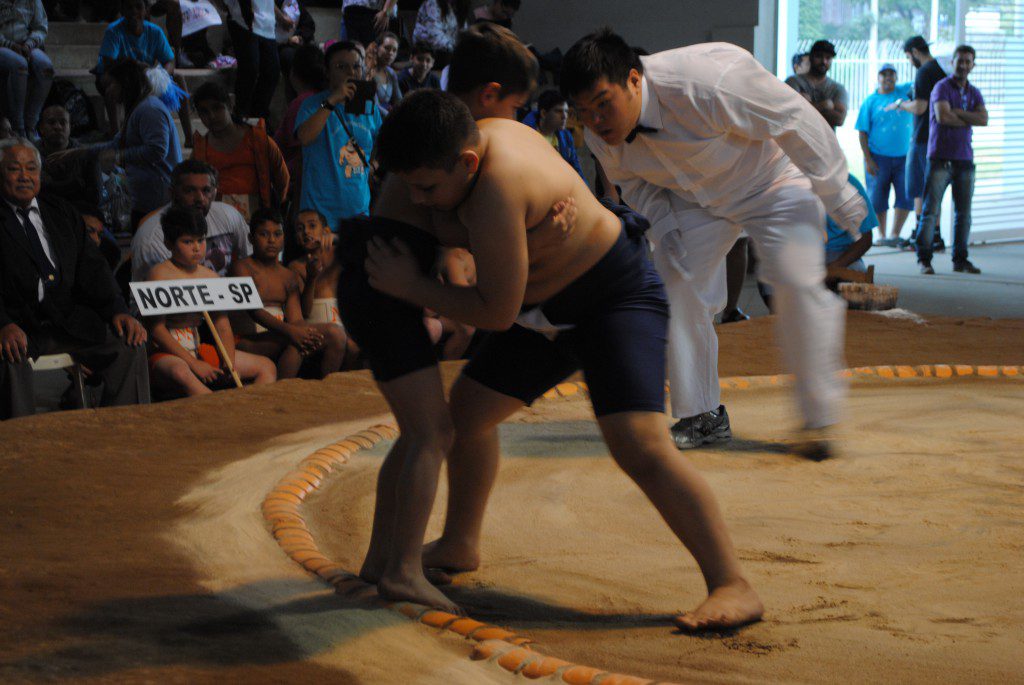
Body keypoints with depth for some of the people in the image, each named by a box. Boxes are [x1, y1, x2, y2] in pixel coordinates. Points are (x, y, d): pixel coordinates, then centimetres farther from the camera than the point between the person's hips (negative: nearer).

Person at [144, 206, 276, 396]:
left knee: (266, 366, 3)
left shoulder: (211, 277, 12)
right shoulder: (160, 274, -8)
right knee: (180, 372, -44)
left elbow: (222, 326, 12)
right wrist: (193, 364, -19)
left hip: (200, 350, 8)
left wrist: (230, 363, -7)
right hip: (167, 354, -8)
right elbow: (156, 329, -15)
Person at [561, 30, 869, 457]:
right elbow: (633, 180, 5)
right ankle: (703, 416, 8)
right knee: (674, 286, -6)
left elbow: (796, 120, -30)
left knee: (797, 285, -20)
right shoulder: (602, 134, -18)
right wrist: (663, 227, -14)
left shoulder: (705, 83, -40)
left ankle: (817, 418, -7)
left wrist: (838, 195, -22)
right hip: (697, 199, 6)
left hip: (773, 181, -6)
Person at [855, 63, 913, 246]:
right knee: (878, 199, 3)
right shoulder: (870, 101, 2)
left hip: (904, 157, 2)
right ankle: (881, 235, 15)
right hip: (879, 157, -2)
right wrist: (867, 160, -8)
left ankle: (895, 234, -1)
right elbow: (863, 132, -1)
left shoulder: (905, 91, 8)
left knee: (906, 196, -6)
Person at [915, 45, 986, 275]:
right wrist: (969, 120, -3)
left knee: (963, 213, 6)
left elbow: (984, 119, -1)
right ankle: (924, 259, -3)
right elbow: (942, 116, -17)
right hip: (941, 158, -5)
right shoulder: (942, 87, -2)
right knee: (931, 210, -7)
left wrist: (957, 112, -10)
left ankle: (960, 259, 13)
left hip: (964, 159, 5)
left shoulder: (974, 93, 15)